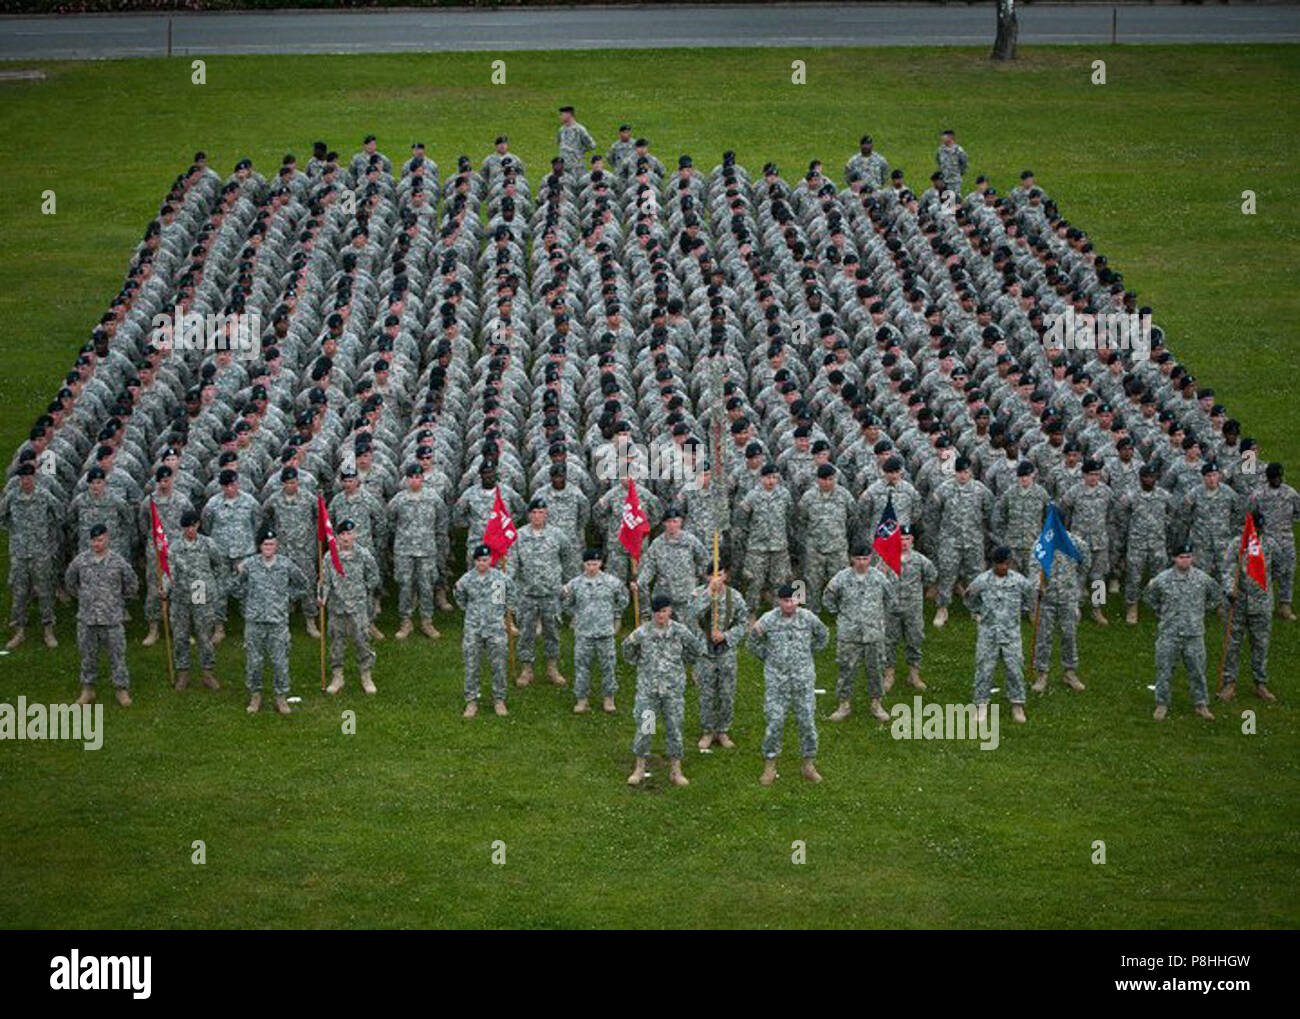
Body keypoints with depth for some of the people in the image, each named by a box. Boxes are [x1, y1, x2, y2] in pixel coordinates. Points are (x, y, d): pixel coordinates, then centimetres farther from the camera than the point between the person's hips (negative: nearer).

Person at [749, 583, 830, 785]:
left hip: (803, 677, 1)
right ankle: (770, 767, 9)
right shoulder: (768, 620, -8)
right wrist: (766, 657, 7)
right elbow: (753, 641, 9)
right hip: (776, 679, -1)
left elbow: (823, 635, 15)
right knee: (775, 721, -2)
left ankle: (809, 765, 16)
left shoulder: (807, 618, -4)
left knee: (807, 721, 3)